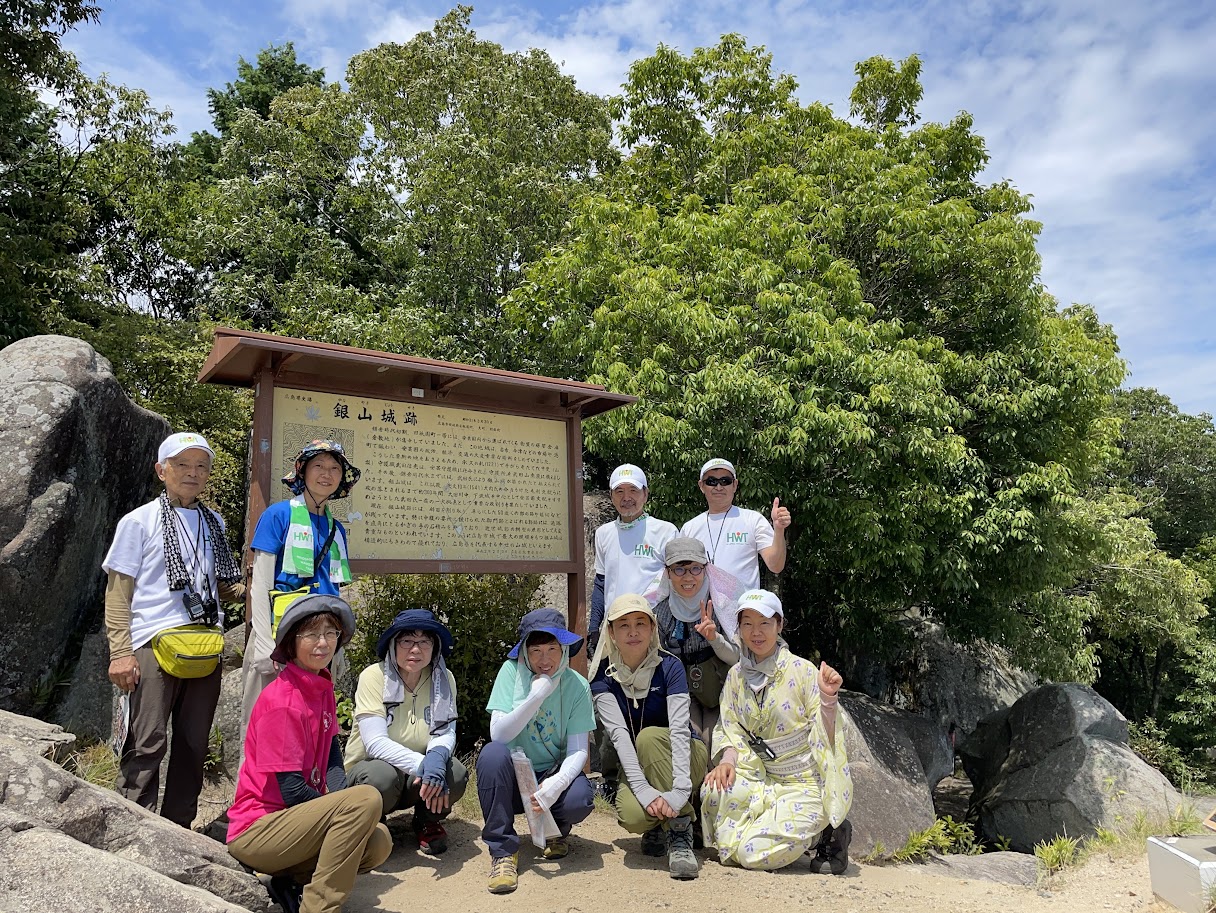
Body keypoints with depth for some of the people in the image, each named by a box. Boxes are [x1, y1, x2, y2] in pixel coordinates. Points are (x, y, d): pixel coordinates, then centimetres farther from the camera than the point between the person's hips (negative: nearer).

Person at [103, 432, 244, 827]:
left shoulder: (214, 522, 16)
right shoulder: (139, 521, 3)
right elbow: (118, 592, 1)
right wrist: (120, 653, -7)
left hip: (205, 646, 5)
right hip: (154, 644, -4)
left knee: (194, 744, 9)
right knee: (148, 743, -7)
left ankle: (178, 826, 21)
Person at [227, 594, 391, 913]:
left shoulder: (323, 688, 7)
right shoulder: (282, 700, -19)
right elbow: (290, 790, -20)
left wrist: (338, 801, -11)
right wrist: (346, 807, -9)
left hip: (293, 817, 8)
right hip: (255, 830, -8)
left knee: (378, 842, -8)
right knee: (367, 798, -26)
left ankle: (292, 882, 7)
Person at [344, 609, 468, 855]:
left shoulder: (443, 679, -6)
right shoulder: (374, 676, -17)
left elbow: (446, 733, -12)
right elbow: (375, 743, -25)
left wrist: (437, 756, -37)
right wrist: (421, 765, -40)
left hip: (415, 778, 3)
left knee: (455, 774, -28)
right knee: (382, 776, -36)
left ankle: (428, 823, 6)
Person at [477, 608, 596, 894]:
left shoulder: (577, 685, -8)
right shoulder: (512, 672, -11)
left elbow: (578, 750, -12)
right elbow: (498, 734, -19)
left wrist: (557, 783, -32)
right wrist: (536, 696, -31)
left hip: (552, 774, 1)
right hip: (512, 776, 0)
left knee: (580, 799, -31)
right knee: (492, 753, -32)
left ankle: (557, 830, 8)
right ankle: (503, 850, -16)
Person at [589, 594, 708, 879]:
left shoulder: (669, 667, -14)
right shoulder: (603, 677, -9)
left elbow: (679, 729, -26)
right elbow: (618, 734, -22)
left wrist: (680, 790, -39)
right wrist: (643, 789, -36)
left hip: (682, 759, -1)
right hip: (637, 766, 1)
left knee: (650, 736, -33)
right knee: (632, 815, -32)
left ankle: (679, 834, -22)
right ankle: (658, 825, 4)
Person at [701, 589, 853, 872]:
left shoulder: (803, 671, -12)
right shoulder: (736, 675, 2)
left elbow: (826, 737, -10)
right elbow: (731, 730, 6)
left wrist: (828, 698, -28)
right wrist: (727, 761, -14)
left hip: (805, 783, -5)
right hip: (762, 778, 5)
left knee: (753, 853, -19)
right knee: (715, 789, -24)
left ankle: (827, 832, 6)